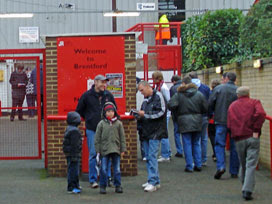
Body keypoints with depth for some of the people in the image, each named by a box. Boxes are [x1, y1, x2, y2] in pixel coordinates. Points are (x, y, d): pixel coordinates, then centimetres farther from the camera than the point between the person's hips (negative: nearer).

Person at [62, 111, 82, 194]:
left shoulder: (68, 129, 13)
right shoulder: (74, 130, -19)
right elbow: (74, 144, -21)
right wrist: (74, 156, -20)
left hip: (69, 153, 10)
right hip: (73, 154, -10)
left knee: (73, 170, 19)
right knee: (73, 169, -5)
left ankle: (76, 185, 31)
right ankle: (71, 188, -2)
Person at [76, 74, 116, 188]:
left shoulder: (108, 95, 6)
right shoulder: (87, 95, -2)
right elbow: (79, 110, 8)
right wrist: (89, 119, 7)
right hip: (92, 130, -3)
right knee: (93, 154, -3)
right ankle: (93, 180, 2)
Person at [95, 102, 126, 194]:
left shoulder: (118, 123, 4)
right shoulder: (101, 124, 1)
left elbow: (122, 137, 8)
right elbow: (97, 138, 3)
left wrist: (123, 149, 5)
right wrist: (98, 150, 0)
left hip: (116, 150, 1)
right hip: (104, 150, -1)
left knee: (117, 169, 6)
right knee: (103, 169, 1)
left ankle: (118, 186, 16)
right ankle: (103, 186, 12)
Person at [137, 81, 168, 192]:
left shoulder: (158, 96, -7)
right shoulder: (145, 100, 17)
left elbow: (161, 112, -15)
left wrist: (145, 114, -14)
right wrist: (139, 115, 4)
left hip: (155, 132, -8)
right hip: (146, 132, 8)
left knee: (152, 156, -13)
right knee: (148, 157, 9)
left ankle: (153, 182, -13)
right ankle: (154, 180, 16)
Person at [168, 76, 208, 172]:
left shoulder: (179, 94, -5)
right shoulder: (199, 94, 1)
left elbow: (171, 105, -16)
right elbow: (205, 109, 1)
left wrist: (177, 111, 4)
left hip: (184, 123, -3)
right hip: (197, 122, 3)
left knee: (187, 144, 2)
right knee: (196, 144, 14)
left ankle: (189, 166, 2)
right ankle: (198, 165, 14)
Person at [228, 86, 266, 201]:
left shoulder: (232, 106, 15)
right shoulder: (254, 102, 5)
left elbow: (229, 125, 7)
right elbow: (260, 113, -17)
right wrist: (256, 130, -12)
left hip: (239, 140, 3)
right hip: (252, 138, -3)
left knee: (243, 165, 17)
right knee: (251, 165, -5)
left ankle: (245, 187, 24)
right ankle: (247, 190, -14)